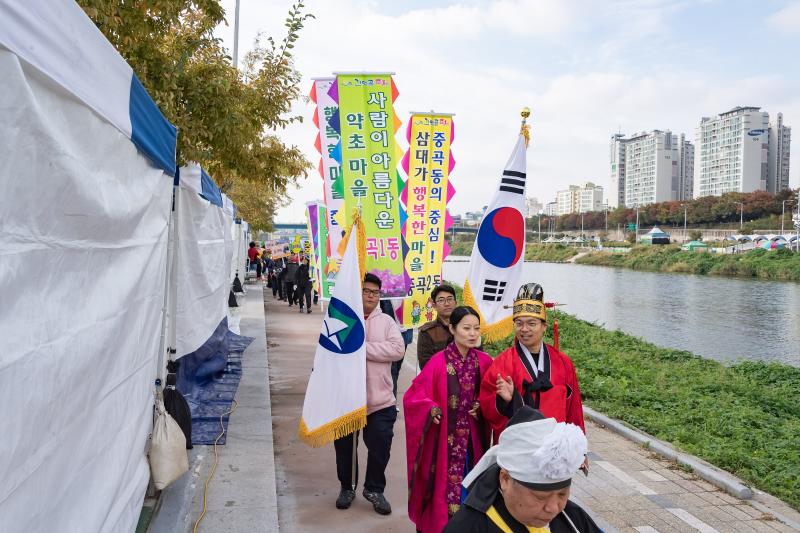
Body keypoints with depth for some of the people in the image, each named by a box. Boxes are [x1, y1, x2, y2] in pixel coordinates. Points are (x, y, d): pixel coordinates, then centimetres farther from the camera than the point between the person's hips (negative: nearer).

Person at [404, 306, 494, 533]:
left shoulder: (484, 361, -1)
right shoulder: (438, 362, -12)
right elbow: (412, 397, -10)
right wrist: (431, 408, -26)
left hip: (472, 437, 4)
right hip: (444, 437, -3)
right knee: (444, 486, 3)